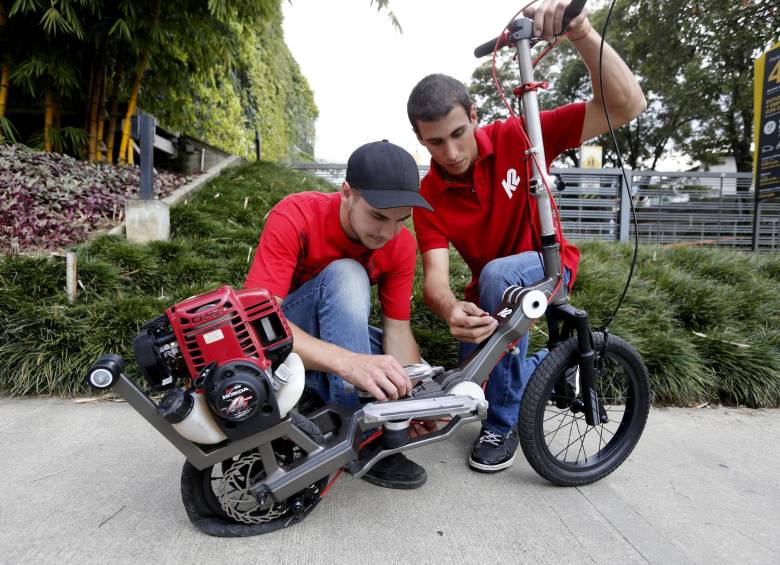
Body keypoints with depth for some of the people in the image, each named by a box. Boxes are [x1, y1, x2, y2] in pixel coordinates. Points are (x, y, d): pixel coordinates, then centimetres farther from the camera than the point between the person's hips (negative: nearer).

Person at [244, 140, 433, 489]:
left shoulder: (402, 245, -13)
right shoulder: (294, 217, -27)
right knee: (346, 275, -33)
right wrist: (348, 362, -52)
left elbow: (397, 330, -14)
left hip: (336, 333, 5)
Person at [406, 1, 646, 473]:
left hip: (548, 266, -4)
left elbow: (627, 106, -27)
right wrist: (452, 310, -54)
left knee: (497, 275, -38)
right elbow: (435, 277, -29)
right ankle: (554, 363, 34)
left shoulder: (516, 139, -21)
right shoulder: (429, 195, -16)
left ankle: (505, 423, -18)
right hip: (489, 290, 4)